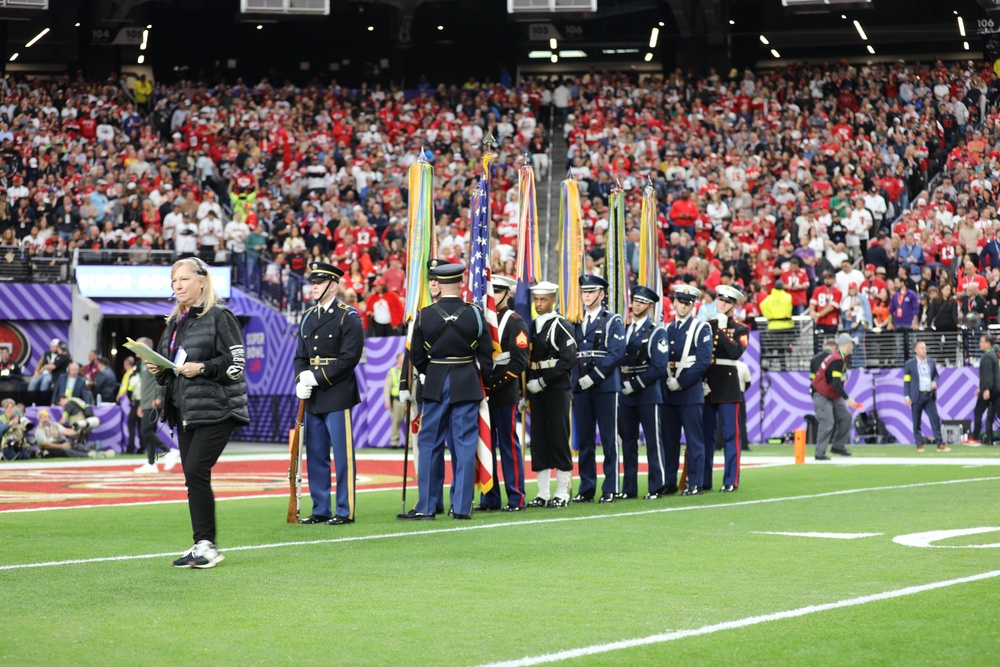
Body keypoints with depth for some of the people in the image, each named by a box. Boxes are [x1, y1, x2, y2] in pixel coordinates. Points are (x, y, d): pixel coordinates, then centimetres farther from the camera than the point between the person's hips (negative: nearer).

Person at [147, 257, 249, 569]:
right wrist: (158, 370, 6)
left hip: (215, 410, -8)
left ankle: (207, 545, -10)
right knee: (192, 477, 6)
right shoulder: (175, 322, 18)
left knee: (196, 471, -17)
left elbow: (237, 362, -11)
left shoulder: (220, 317, -6)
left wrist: (203, 368, -20)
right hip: (184, 410, 8)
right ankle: (202, 547, 12)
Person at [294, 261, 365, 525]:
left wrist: (317, 377, -17)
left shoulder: (348, 317, -6)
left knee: (343, 455, -3)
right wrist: (301, 381, -4)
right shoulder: (308, 317, 15)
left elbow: (350, 357, -14)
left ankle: (345, 511, 1)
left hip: (337, 394, -7)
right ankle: (320, 510, 16)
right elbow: (301, 355, 15)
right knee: (315, 455, 9)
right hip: (313, 398, 7)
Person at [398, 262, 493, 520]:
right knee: (465, 445, 4)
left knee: (430, 445, 7)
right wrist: (481, 379, 13)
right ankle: (461, 507, 3)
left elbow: (416, 355, 2)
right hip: (467, 386, 0)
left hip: (435, 384, 0)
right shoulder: (475, 314, -6)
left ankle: (426, 506, 8)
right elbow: (486, 354, -1)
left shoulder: (424, 315, -5)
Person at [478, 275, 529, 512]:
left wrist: (495, 383, -16)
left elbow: (519, 361, -12)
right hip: (482, 392, 6)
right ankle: (489, 498, 11)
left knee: (509, 444, -2)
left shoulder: (515, 322, -3)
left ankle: (516, 498, 2)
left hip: (504, 393, -6)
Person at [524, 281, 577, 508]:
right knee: (538, 440, 6)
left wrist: (542, 382, -16)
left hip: (557, 389, -6)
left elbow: (569, 360, -14)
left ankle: (562, 493, 1)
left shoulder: (562, 326, -5)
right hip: (536, 390, 6)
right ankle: (543, 494, 10)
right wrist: (527, 390, 7)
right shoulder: (532, 326, 14)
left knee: (559, 440, -3)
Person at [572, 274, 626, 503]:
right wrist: (577, 379, -1)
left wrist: (593, 377, -16)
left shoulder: (612, 321, 1)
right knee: (584, 440, 6)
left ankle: (610, 489, 1)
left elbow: (616, 353, -10)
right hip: (581, 388, 5)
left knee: (609, 439, -2)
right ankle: (586, 489, 10)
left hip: (605, 387, -5)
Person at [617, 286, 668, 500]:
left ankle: (656, 486, 2)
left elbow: (659, 367, -11)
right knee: (627, 441, 7)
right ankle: (629, 488, 12)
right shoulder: (624, 330, 15)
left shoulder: (657, 332, -3)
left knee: (653, 441, -2)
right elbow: (617, 360, 16)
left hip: (648, 395, -6)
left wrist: (634, 384, -14)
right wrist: (621, 384, 0)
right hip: (625, 395, 6)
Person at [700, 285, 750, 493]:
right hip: (706, 384, 3)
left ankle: (731, 481, 1)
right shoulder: (707, 326, 12)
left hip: (728, 385, -3)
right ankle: (703, 481, 11)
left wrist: (723, 331, -15)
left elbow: (736, 352, -16)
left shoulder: (741, 329, 2)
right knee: (705, 434, 5)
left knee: (731, 434, -3)